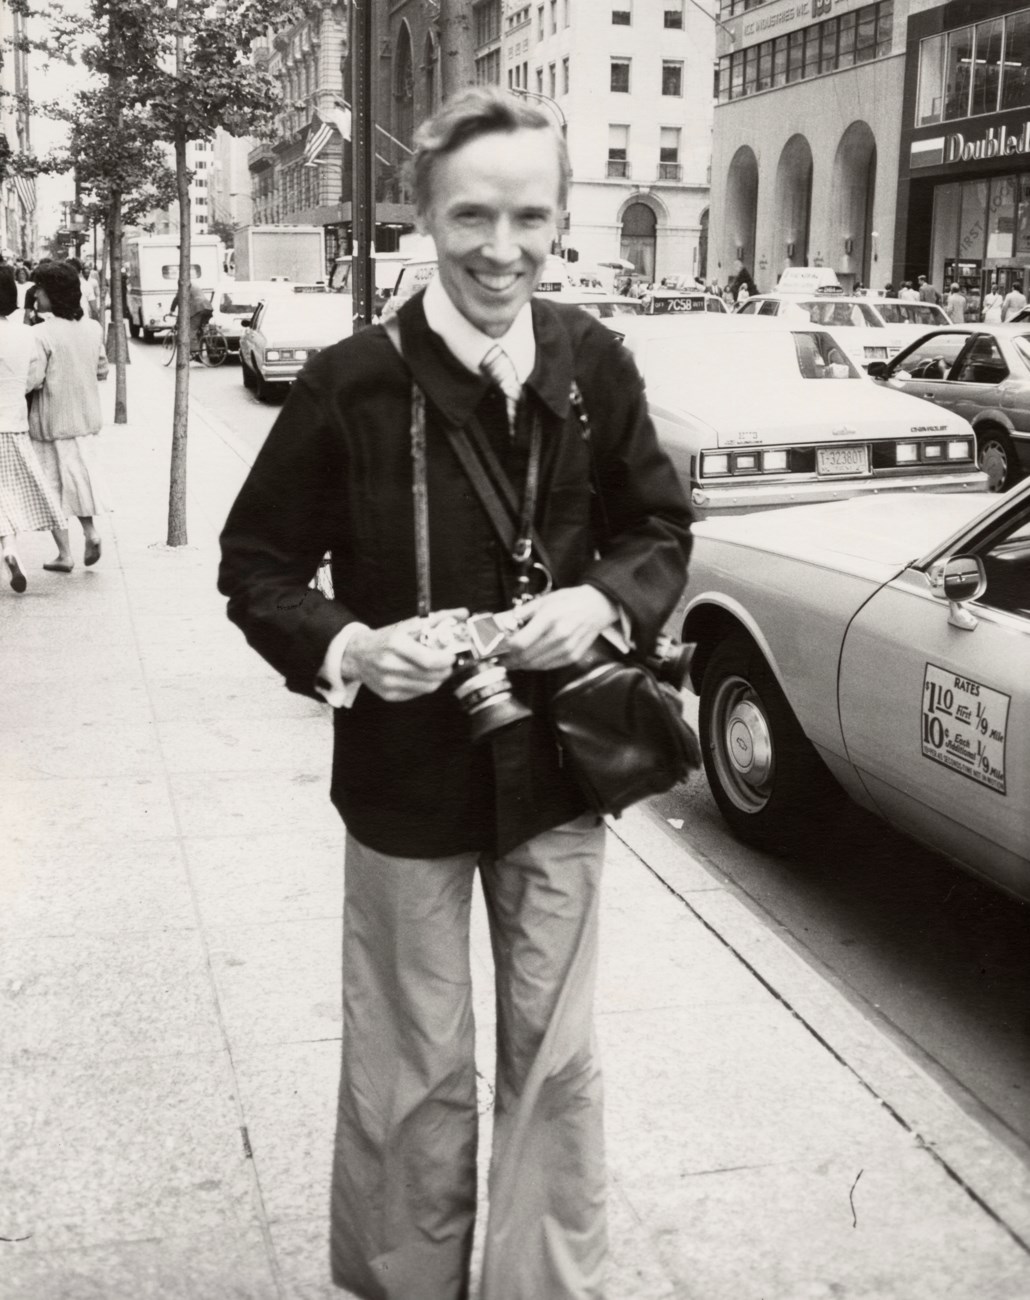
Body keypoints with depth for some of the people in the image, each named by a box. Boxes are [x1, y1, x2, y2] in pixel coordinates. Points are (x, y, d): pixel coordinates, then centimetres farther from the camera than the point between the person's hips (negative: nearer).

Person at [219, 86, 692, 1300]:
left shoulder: (594, 362, -5)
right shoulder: (353, 379, -14)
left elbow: (659, 527, 8)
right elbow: (255, 566, -4)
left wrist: (605, 600, -13)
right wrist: (349, 649, -22)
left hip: (556, 772, 3)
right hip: (406, 777, -2)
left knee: (556, 1059, 14)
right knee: (413, 1072, 13)